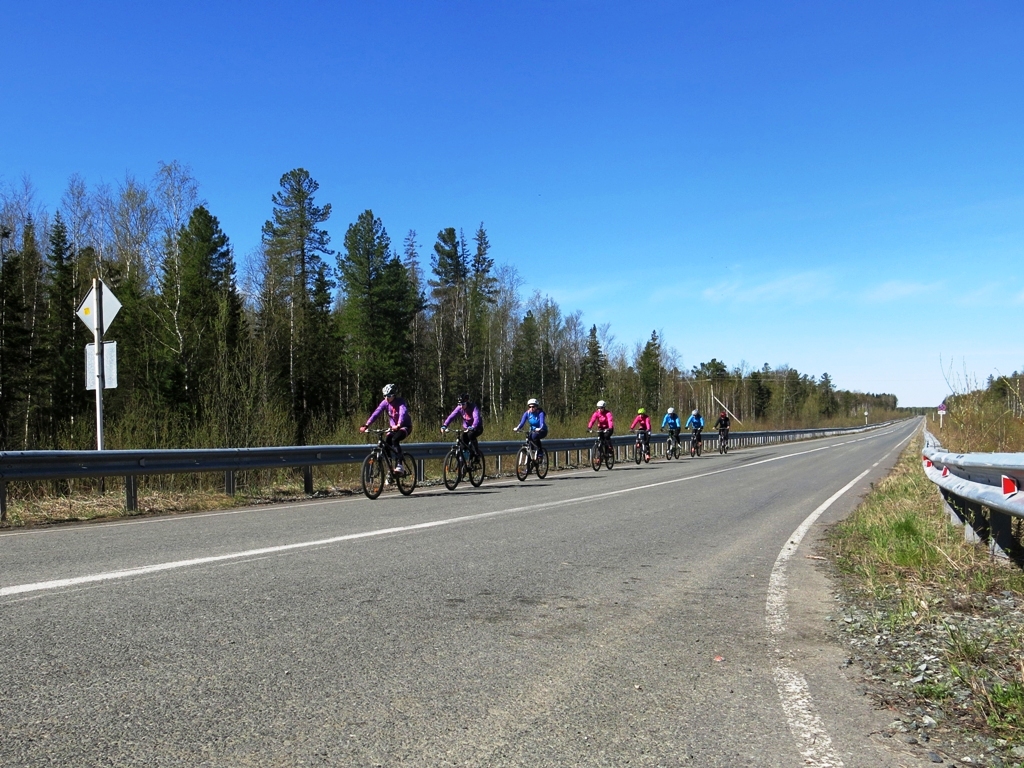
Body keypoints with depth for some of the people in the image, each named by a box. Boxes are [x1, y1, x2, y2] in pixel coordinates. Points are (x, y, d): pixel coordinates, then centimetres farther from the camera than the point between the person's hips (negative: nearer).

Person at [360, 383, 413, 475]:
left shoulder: (401, 402, -20)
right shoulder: (385, 402, -8)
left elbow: (403, 413, -37)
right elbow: (376, 413, -18)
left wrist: (398, 425, -55)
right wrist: (366, 425, -31)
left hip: (405, 427, -5)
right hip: (393, 427, 5)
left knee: (395, 440, -32)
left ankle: (399, 465, -32)